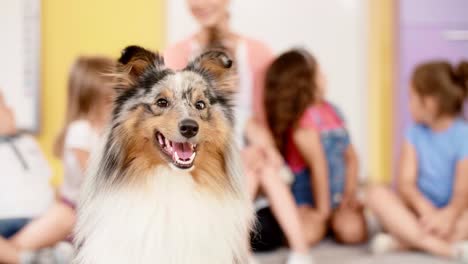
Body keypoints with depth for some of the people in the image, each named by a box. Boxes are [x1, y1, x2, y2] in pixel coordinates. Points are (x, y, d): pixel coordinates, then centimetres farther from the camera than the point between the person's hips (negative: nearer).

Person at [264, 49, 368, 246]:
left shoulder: (332, 111, 10)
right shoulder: (304, 117, -13)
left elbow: (351, 156, 12)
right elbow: (318, 165, -16)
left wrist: (350, 195, 0)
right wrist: (323, 209, -19)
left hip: (337, 195, 5)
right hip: (307, 197, -5)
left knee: (352, 230, -24)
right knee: (306, 234, -33)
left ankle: (330, 220, 8)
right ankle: (323, 220, 1)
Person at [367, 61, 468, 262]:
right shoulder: (416, 132, 3)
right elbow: (405, 182, -7)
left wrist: (449, 214, -42)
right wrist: (425, 208, -29)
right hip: (420, 210, 4)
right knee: (377, 194, -22)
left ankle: (401, 241, -31)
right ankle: (447, 248, -34)